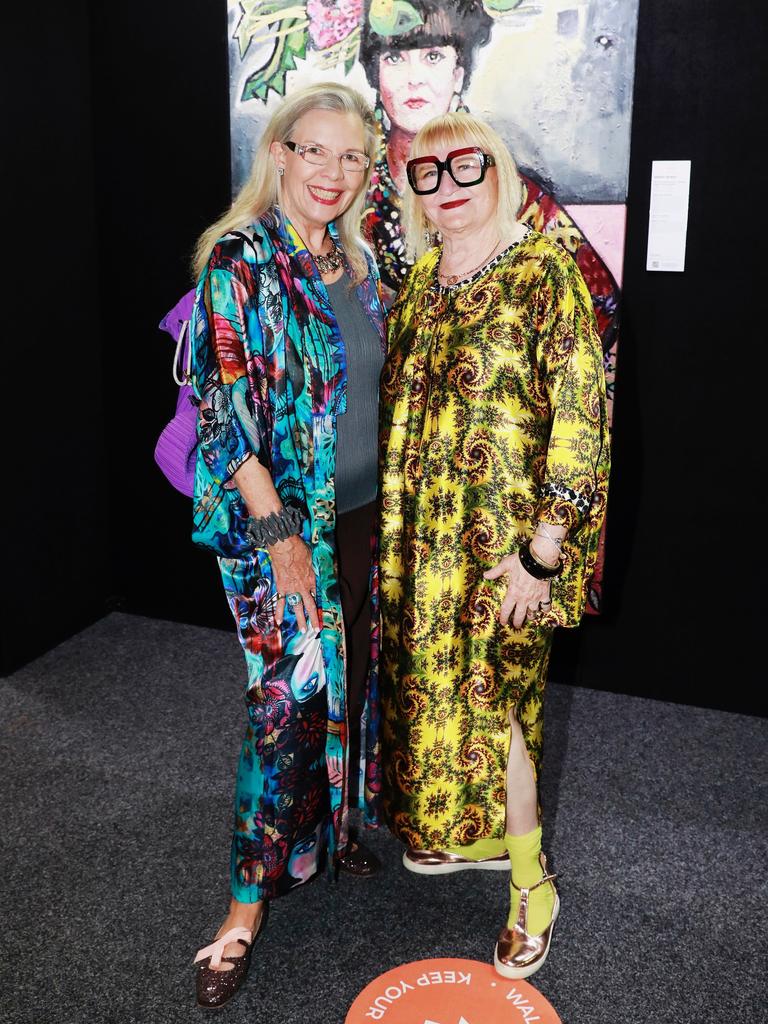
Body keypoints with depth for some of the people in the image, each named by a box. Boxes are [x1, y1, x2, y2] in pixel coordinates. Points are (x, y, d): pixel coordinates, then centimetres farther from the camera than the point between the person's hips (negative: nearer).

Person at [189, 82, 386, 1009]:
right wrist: (279, 532, -19)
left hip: (362, 514, 7)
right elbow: (224, 408, -16)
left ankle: (330, 825, 38)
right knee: (287, 698, -4)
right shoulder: (240, 261, -12)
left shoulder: (357, 263, 9)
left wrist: (387, 500, 14)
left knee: (350, 679, 16)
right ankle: (251, 897, 13)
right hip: (279, 522, -7)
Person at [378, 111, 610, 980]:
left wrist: (541, 551, -18)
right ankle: (480, 834, 37)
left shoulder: (544, 274, -11)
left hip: (500, 540, -6)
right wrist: (390, 532, 13)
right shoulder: (416, 284, 8)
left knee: (493, 691, 1)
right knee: (434, 682, 15)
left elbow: (580, 421, -16)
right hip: (418, 536, 6)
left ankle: (530, 879, 22)